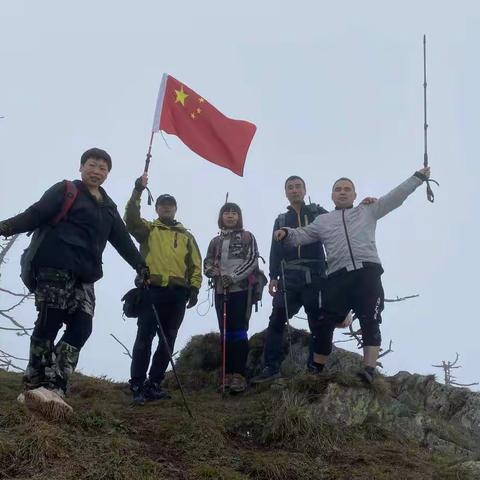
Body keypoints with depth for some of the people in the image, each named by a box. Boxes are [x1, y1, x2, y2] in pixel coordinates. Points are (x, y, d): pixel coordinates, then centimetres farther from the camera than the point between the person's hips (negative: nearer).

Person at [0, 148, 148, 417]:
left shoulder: (109, 208, 25)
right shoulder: (66, 190, 7)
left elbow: (123, 240, 25)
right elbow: (37, 214, -4)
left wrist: (141, 266, 17)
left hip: (84, 276, 6)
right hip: (56, 268, -6)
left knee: (81, 329, -8)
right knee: (49, 324, -11)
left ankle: (51, 387, -9)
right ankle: (35, 386, -4)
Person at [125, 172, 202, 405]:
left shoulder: (186, 236, 20)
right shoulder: (148, 229, 12)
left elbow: (196, 265, 15)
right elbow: (131, 219, -9)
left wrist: (194, 289, 3)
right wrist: (137, 191, -18)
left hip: (177, 293, 3)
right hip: (151, 290, -3)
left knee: (167, 341, 5)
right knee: (144, 338, -8)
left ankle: (154, 384, 14)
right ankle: (137, 386, -6)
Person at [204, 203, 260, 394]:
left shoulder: (247, 237, 6)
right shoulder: (215, 241, 18)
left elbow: (252, 261, -5)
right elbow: (207, 264, 13)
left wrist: (233, 277, -15)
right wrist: (216, 274, -9)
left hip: (241, 289, -4)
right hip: (221, 290, 4)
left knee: (238, 331, -9)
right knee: (225, 333, 4)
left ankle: (239, 375, -9)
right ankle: (228, 373, 7)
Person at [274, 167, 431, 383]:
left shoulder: (367, 211, 21)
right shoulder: (323, 221, 24)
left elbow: (395, 197, 18)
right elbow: (302, 235, 17)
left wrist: (418, 177, 13)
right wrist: (286, 233, -4)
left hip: (368, 272, -1)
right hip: (338, 277, 1)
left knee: (370, 323, -10)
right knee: (324, 324, -1)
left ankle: (369, 369, -14)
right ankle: (316, 371, 9)